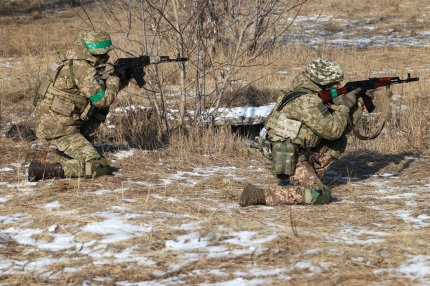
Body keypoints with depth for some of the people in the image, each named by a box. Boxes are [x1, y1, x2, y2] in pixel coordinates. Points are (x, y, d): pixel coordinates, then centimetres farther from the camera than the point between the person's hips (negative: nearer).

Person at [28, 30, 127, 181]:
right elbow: (103, 99, -14)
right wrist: (115, 80, 3)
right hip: (58, 129, -10)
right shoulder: (82, 69, -20)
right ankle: (43, 169, -20)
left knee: (100, 110, 20)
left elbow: (97, 87, 22)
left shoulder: (74, 61, 10)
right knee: (99, 167, -16)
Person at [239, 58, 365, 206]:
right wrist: (344, 106, -10)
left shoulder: (318, 98, 10)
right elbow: (332, 130, -22)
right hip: (290, 161, -10)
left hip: (304, 154, 10)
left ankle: (311, 179, 11)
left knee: (340, 141, 11)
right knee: (320, 196, -22)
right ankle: (259, 194, -21)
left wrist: (357, 106, 5)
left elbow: (343, 127, 16)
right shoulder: (308, 102, -20)